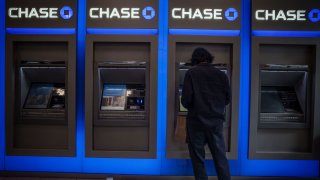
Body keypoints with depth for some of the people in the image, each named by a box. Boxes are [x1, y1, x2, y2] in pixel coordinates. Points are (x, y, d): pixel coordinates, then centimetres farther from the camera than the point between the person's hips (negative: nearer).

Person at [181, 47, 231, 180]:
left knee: (198, 159, 9)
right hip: (216, 121, 3)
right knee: (221, 158, 11)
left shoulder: (191, 73, -6)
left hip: (197, 120, -3)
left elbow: (186, 100, -12)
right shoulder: (221, 75, 5)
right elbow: (227, 99, 9)